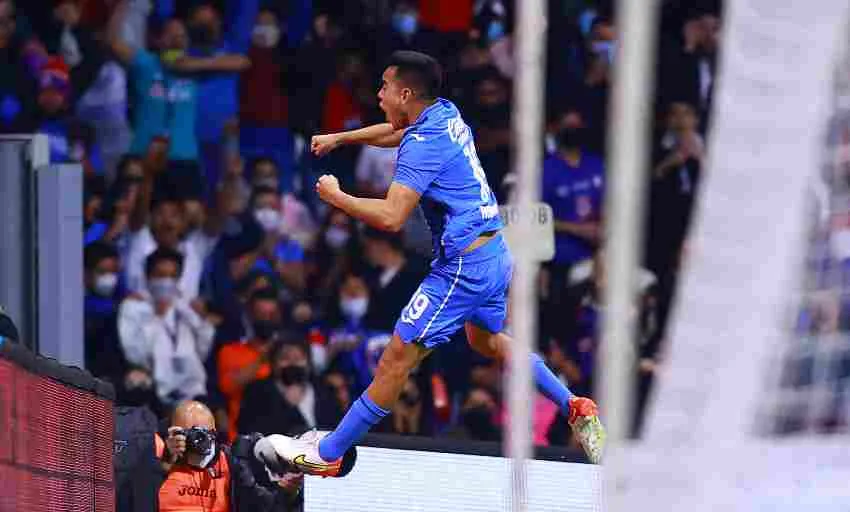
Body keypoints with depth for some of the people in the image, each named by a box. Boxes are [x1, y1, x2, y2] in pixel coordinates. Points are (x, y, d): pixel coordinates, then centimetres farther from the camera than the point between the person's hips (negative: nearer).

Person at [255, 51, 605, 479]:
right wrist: (339, 138, 30)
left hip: (463, 265, -10)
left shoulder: (424, 145, -19)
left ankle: (328, 454, -4)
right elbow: (396, 131, 32)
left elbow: (391, 217, -27)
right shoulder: (445, 113, 8)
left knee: (397, 358, -6)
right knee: (487, 340, 33)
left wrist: (336, 197, -14)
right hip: (495, 253, 10)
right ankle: (575, 408, 30)